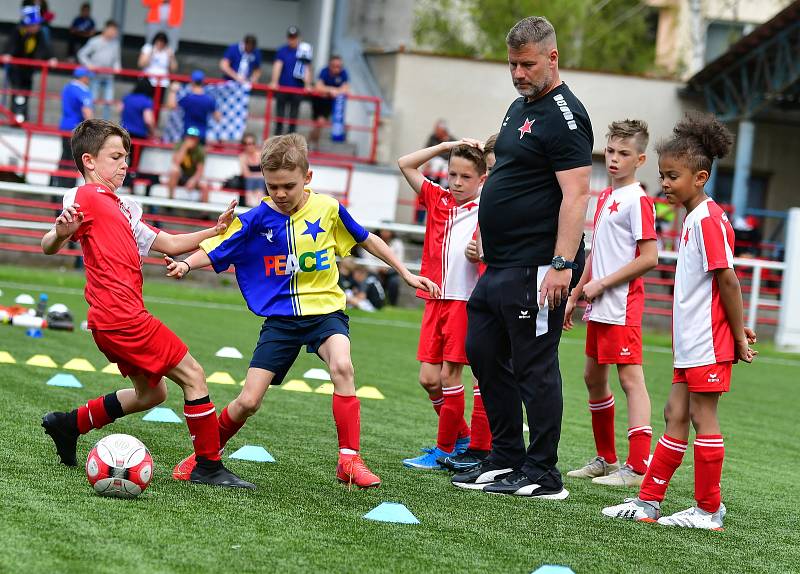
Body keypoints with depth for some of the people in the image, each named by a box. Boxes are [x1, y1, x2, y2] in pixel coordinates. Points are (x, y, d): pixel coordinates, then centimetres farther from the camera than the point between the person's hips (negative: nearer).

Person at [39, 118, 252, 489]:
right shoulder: (86, 197, -7)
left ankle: (68, 425, 25)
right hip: (121, 316, -10)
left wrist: (213, 232, 17)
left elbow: (167, 244, 25)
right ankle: (209, 467, -1)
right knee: (192, 375, -5)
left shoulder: (120, 208, 21)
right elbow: (48, 248, -17)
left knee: (151, 392, 22)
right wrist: (60, 232, -39)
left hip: (113, 321, 10)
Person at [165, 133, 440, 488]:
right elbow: (215, 252, -5)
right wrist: (186, 264, -26)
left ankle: (349, 460, -25)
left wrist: (406, 274, 14)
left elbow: (366, 240, 10)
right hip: (281, 318, 1)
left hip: (324, 310, -1)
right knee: (248, 402, -5)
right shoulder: (257, 219, -6)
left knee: (341, 366, -32)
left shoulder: (328, 209, -5)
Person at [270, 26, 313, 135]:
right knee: (280, 114, 6)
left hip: (297, 89, 0)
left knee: (293, 116, 5)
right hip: (282, 87, 0)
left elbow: (307, 69, 1)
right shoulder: (282, 50, 0)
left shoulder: (304, 50, 1)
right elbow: (278, 66, -7)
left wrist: (307, 85, -9)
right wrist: (274, 82, -19)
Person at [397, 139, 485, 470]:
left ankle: (444, 450, 7)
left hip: (466, 302, -5)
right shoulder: (438, 200, 9)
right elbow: (405, 164, 12)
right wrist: (447, 146, 7)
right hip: (436, 299, 5)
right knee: (428, 378, 4)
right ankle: (461, 438, 22)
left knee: (449, 375, -3)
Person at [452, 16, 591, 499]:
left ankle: (542, 476, 1)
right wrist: (486, 237, 23)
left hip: (535, 270, -11)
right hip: (498, 266, 11)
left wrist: (563, 264, -26)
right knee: (483, 354, 15)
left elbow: (576, 194, -20)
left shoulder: (564, 116, -13)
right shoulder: (519, 108, 17)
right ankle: (506, 458, 25)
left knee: (534, 368, -6)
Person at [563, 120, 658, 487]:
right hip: (599, 308, 10)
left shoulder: (637, 200, -11)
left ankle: (637, 467, -14)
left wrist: (602, 283, -14)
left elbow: (649, 258, -18)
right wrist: (576, 295, 20)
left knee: (631, 378, -11)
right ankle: (606, 459, 27)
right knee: (593, 377, 16)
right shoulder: (605, 198, 15)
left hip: (622, 307, -10)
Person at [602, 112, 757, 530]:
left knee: (702, 417, -4)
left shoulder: (708, 220, -16)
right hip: (690, 341, 10)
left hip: (709, 342, -10)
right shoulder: (694, 218, 15)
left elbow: (728, 280, -17)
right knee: (675, 414, 11)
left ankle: (710, 510, 3)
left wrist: (738, 335, -14)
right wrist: (736, 327, 14)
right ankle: (648, 501, 15)